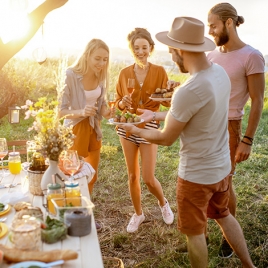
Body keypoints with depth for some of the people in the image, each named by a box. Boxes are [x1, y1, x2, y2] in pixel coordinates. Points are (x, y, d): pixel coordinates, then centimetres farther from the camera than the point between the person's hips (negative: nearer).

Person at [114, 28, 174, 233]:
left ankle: (163, 203, 31)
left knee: (149, 178, -2)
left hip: (149, 125, -2)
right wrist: (123, 102, -16)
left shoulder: (159, 71, -5)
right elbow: (118, 102, 6)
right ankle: (138, 214, 32)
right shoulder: (125, 73, 1)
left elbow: (167, 102, -7)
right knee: (133, 176, 11)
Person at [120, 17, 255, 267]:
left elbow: (166, 138, -16)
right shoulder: (220, 72, -5)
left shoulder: (189, 91, -30)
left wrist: (135, 130, 0)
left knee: (195, 232, 15)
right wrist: (158, 115, 16)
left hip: (197, 174, -8)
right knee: (223, 215, 29)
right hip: (221, 167, 8)